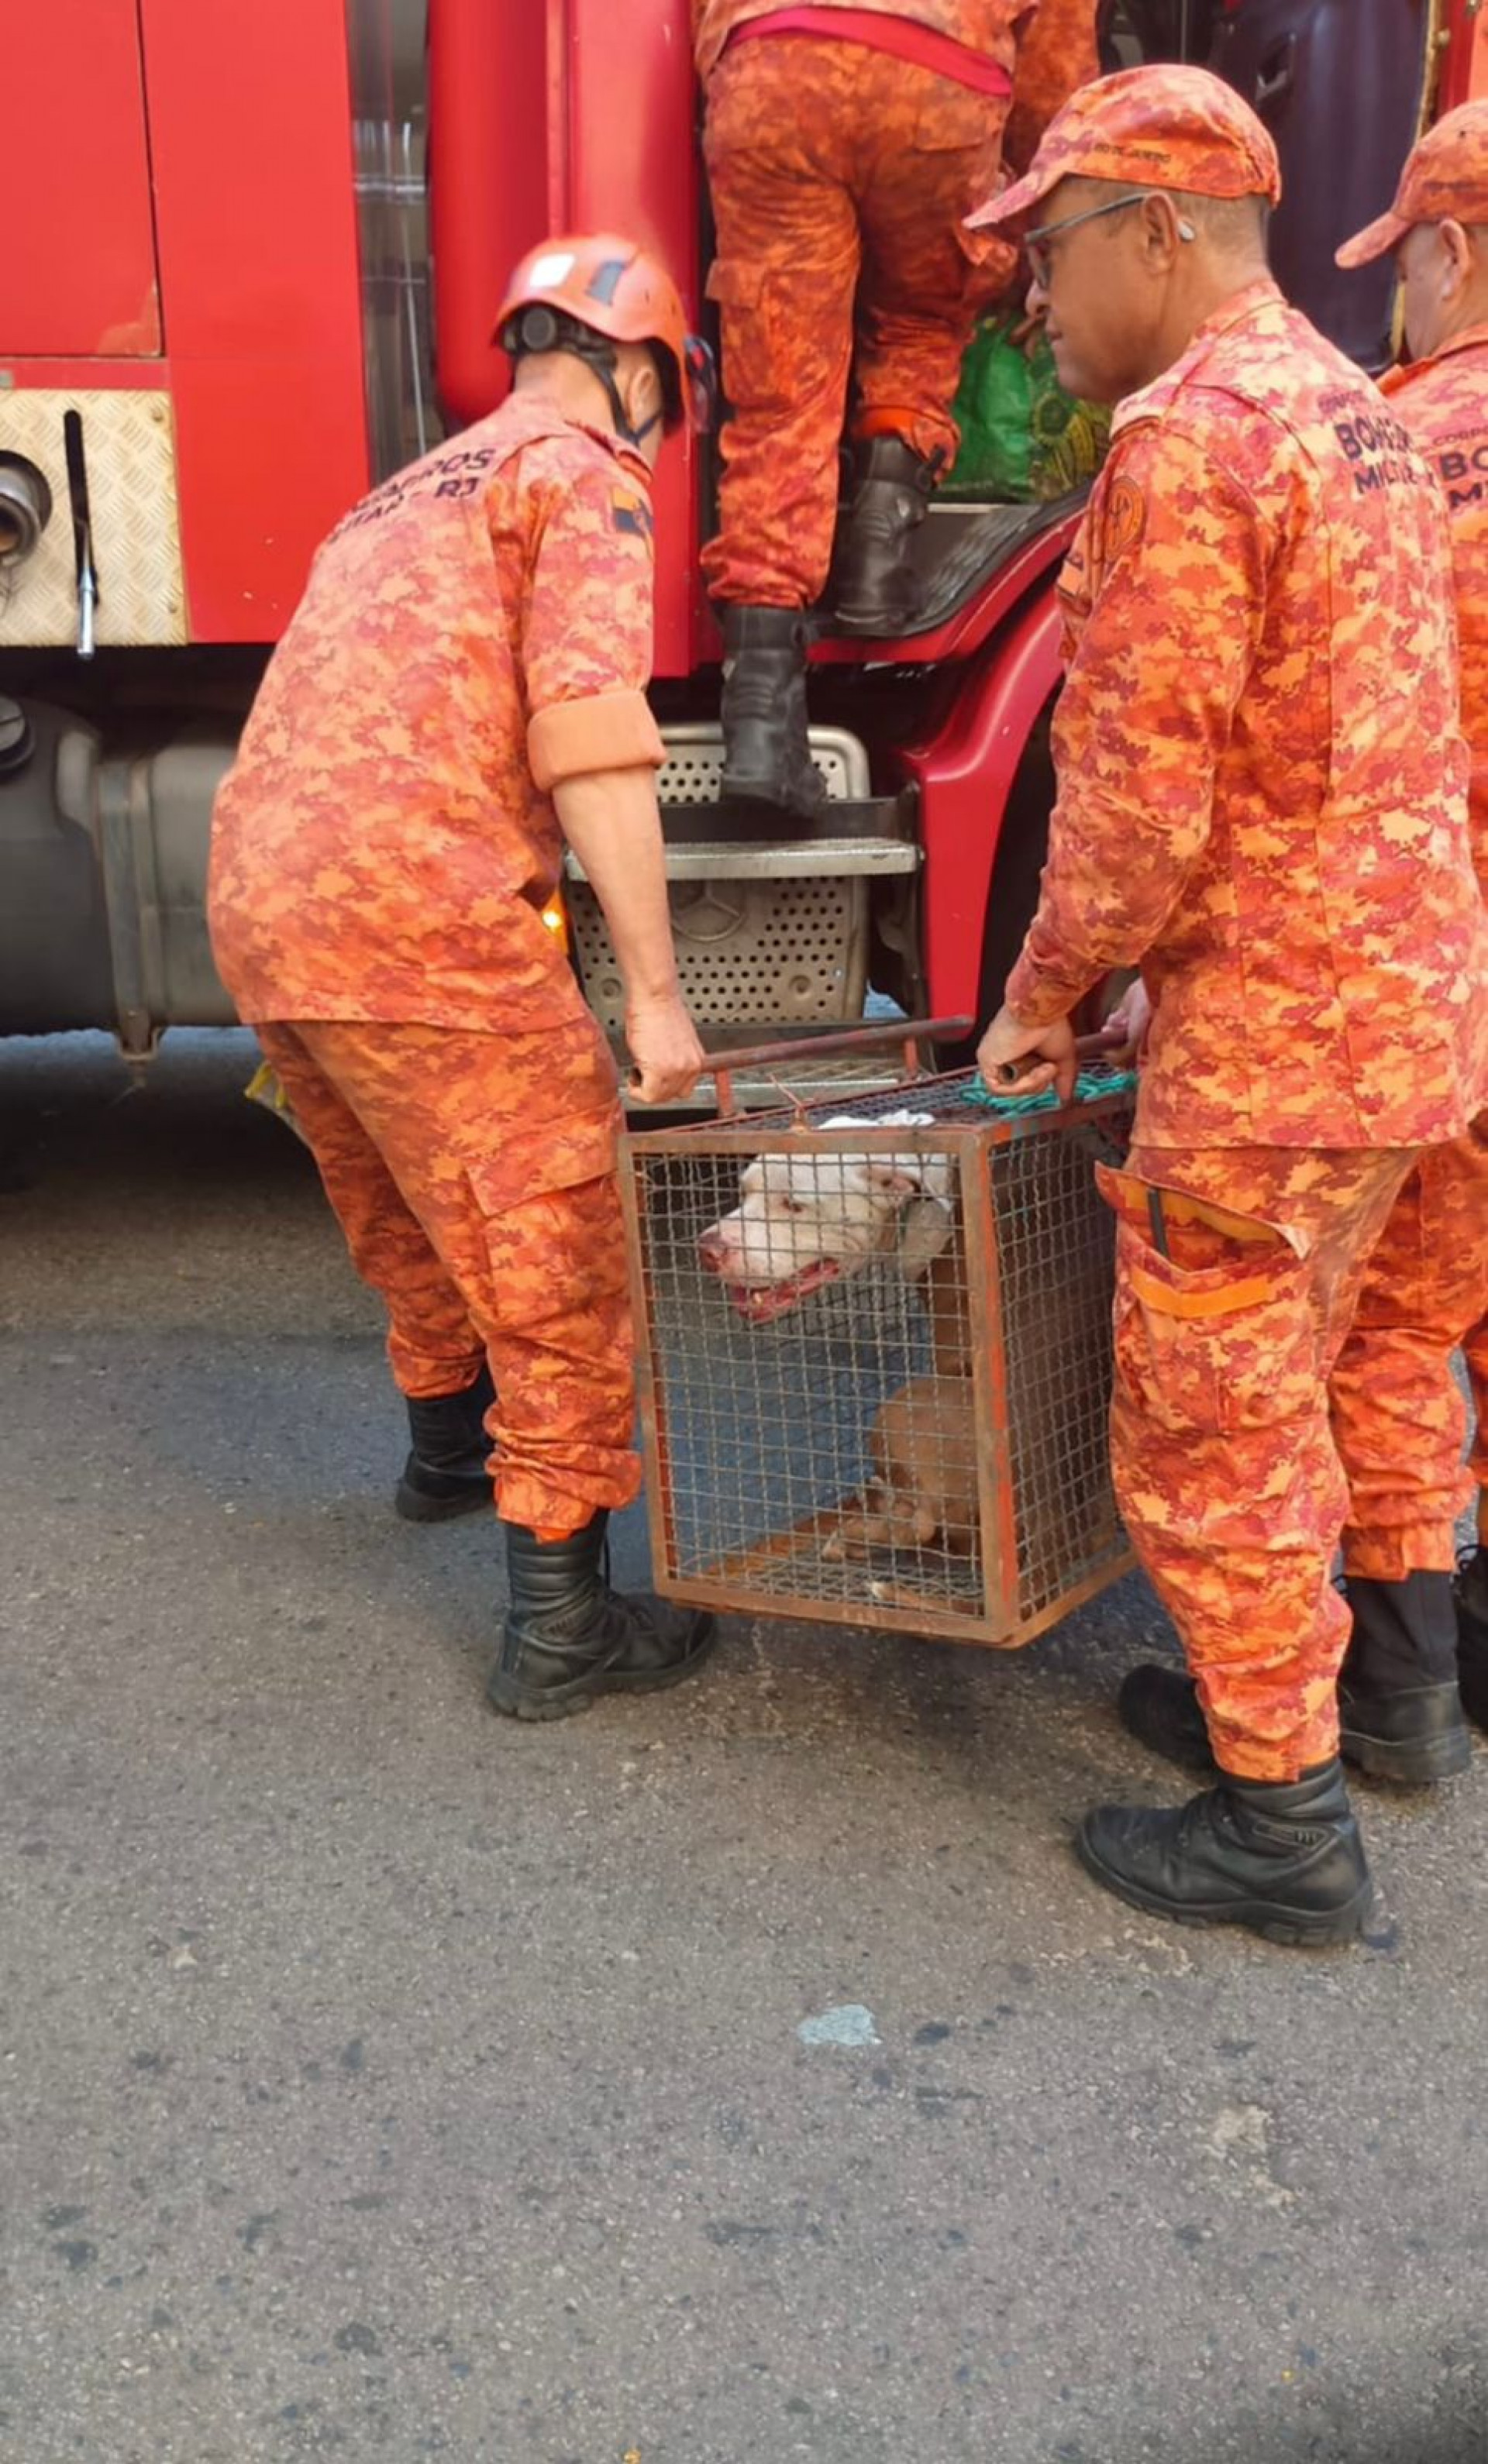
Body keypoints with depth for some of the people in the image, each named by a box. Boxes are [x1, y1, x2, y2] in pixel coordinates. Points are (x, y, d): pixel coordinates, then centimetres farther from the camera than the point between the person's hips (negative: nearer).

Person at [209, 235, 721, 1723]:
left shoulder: (412, 492, 28)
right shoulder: (582, 471, 1)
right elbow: (591, 742, -14)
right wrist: (654, 992, -15)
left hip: (256, 902, 9)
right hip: (414, 916, -9)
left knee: (410, 1217, 29)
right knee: (555, 1265, -1)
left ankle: (449, 1444, 50)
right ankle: (563, 1627, 3)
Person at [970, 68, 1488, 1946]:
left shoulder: (1185, 445, -17)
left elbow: (1137, 799, -20)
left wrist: (1041, 995, -4)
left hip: (1269, 1037, -9)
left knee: (1204, 1434, 4)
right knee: (1278, 1392, 23)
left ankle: (1286, 1829, 17)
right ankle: (1291, 1677, 39)